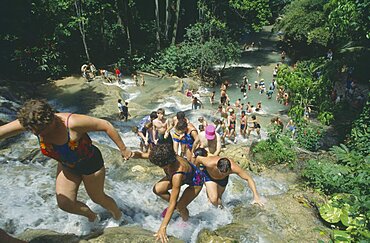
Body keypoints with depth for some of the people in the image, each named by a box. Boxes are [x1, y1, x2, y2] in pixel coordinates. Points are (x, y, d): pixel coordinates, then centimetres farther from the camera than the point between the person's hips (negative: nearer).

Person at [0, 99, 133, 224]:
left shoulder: (72, 122, -39)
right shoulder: (31, 122, -24)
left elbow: (105, 125, -31)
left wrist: (123, 150, -22)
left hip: (90, 163, -5)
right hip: (66, 166, 5)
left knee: (98, 198, 14)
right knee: (64, 204, 6)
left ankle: (118, 215, 49)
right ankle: (92, 216, 39)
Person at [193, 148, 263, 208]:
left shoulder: (234, 167, -41)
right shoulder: (210, 164, -45)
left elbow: (249, 179, -33)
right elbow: (198, 158, -25)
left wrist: (256, 197, -38)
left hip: (223, 179, 2)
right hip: (209, 175, -2)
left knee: (218, 197, 19)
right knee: (214, 199, -18)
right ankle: (220, 208, 16)